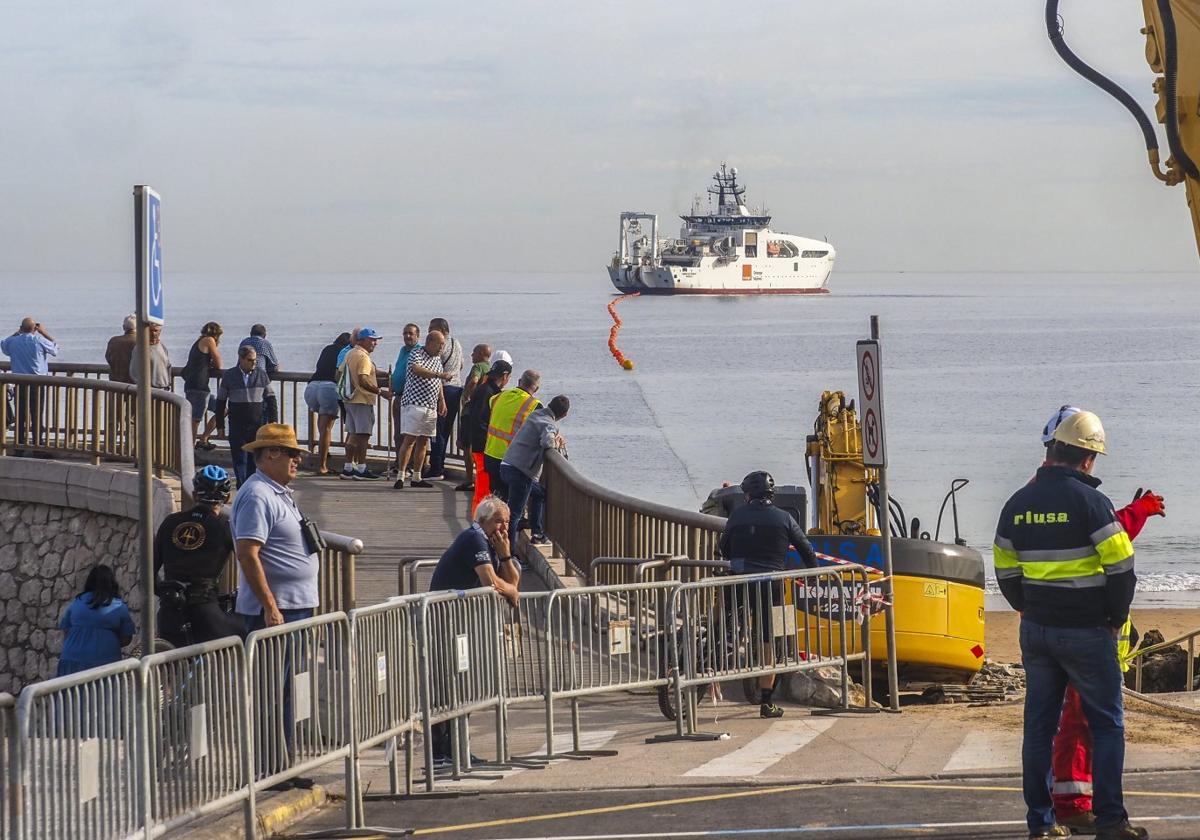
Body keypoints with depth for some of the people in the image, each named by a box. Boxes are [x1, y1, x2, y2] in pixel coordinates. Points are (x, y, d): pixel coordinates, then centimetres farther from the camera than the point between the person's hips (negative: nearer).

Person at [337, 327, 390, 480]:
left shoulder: (350, 354, 14)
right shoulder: (363, 357, -16)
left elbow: (339, 374, 21)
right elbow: (363, 381, -26)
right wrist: (381, 392, -24)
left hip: (350, 399, 10)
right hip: (362, 400, -10)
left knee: (352, 433, 13)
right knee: (363, 434, -7)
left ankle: (348, 468, 16)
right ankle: (361, 469, -7)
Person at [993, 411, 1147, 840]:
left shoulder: (1018, 503, 5)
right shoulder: (1089, 501, -14)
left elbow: (1006, 571, 11)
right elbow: (1121, 567, -15)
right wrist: (1115, 618, -1)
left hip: (1036, 630, 5)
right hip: (1086, 632, -5)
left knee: (1039, 725, 10)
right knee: (1107, 724, 3)